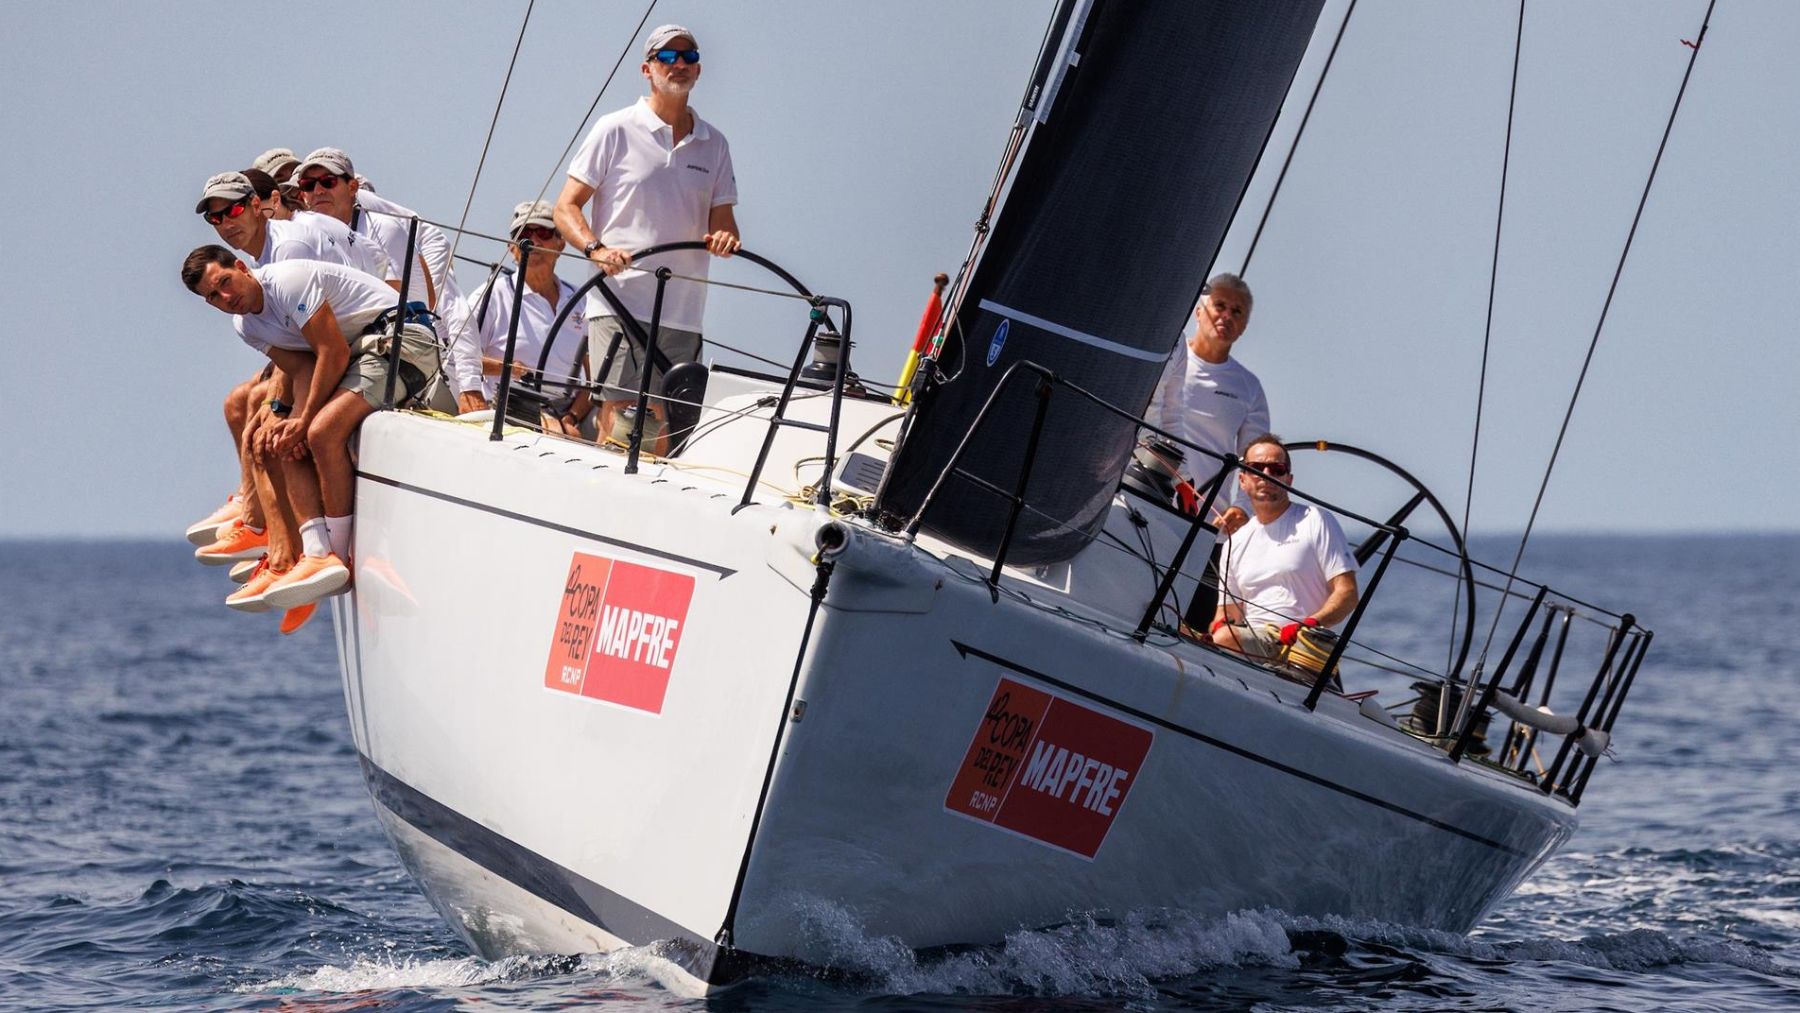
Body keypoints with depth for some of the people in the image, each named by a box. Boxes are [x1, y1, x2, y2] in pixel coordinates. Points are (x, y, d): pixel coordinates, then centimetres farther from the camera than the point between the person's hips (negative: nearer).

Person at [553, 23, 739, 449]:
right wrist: (597, 249, -17)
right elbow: (566, 207, 2)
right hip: (620, 302, -4)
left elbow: (722, 219, 16)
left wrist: (725, 237, -10)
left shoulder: (713, 144, 16)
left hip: (684, 313, 4)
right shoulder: (615, 130, 4)